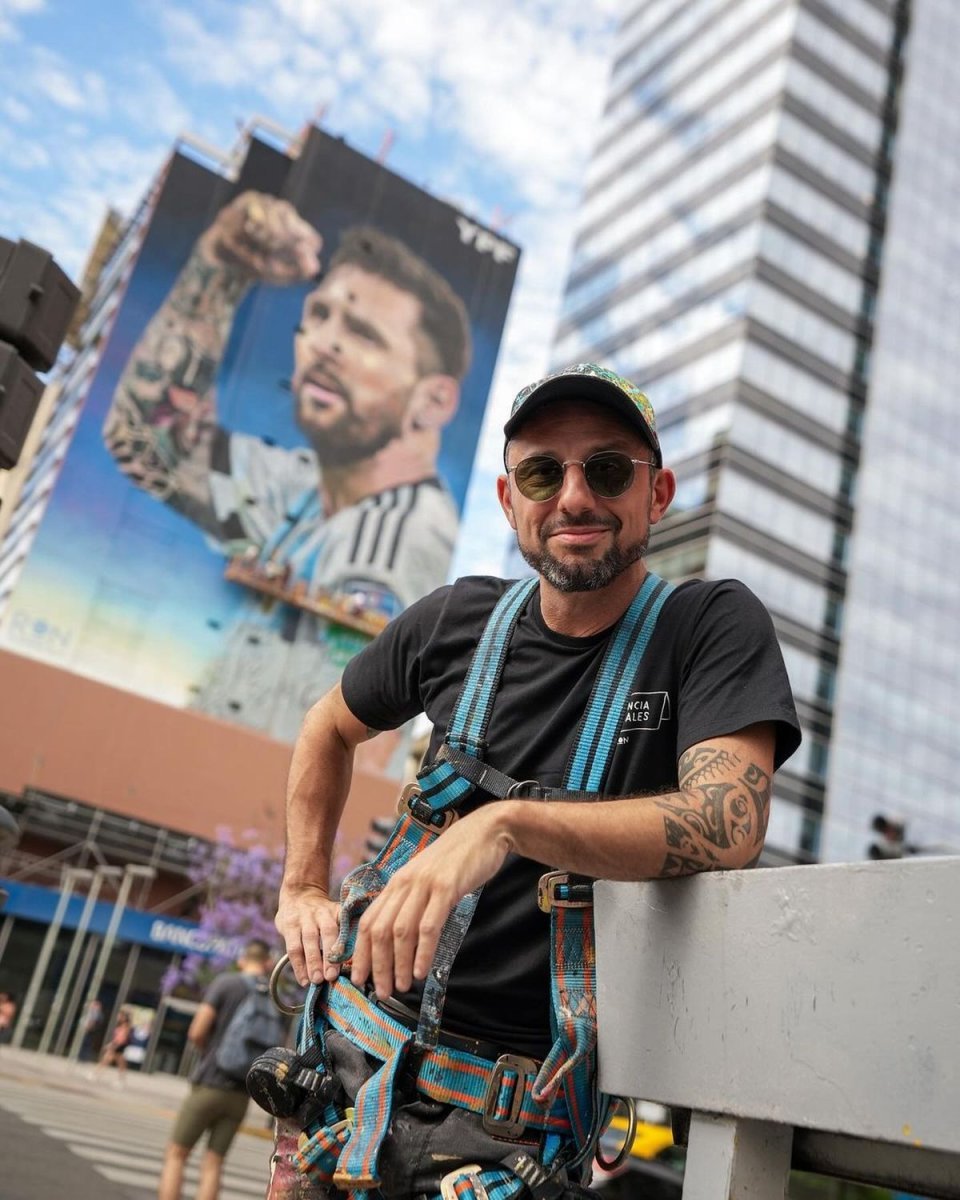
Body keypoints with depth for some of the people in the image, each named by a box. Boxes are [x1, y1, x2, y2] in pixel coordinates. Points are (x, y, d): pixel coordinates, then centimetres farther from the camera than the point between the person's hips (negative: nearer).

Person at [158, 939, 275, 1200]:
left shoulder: (226, 981, -5)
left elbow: (196, 1032, -10)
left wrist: (209, 1052, 9)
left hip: (209, 1086, -4)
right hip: (240, 1094, 4)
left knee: (175, 1154, 7)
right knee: (212, 1165, 9)